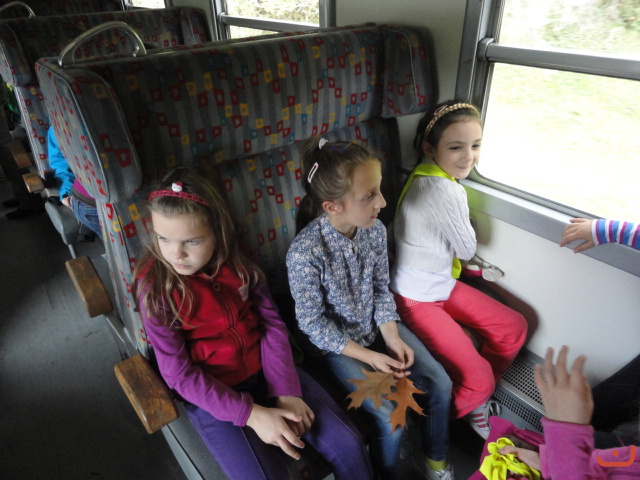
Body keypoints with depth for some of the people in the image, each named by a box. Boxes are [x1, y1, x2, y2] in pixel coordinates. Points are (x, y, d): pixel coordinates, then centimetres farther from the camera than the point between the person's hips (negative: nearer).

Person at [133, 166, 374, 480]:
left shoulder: (236, 260, -5)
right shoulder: (155, 287, -15)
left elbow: (272, 324, -3)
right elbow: (179, 374, -15)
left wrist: (286, 391, -14)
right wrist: (251, 414, -21)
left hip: (266, 372, 3)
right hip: (212, 394, -2)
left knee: (348, 446, -3)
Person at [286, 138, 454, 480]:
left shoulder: (375, 231, -11)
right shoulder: (305, 252, -29)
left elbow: (381, 290, 3)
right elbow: (312, 324, -19)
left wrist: (392, 336, -10)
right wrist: (369, 356, -19)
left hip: (376, 326, 6)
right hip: (335, 343, -5)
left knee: (440, 383, 1)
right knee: (391, 417, -15)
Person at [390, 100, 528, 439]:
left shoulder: (424, 175, 2)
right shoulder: (446, 191, -28)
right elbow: (467, 249, -12)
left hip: (443, 283, 10)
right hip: (416, 299, -10)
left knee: (514, 327, 11)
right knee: (478, 380, -12)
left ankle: (473, 398, 29)